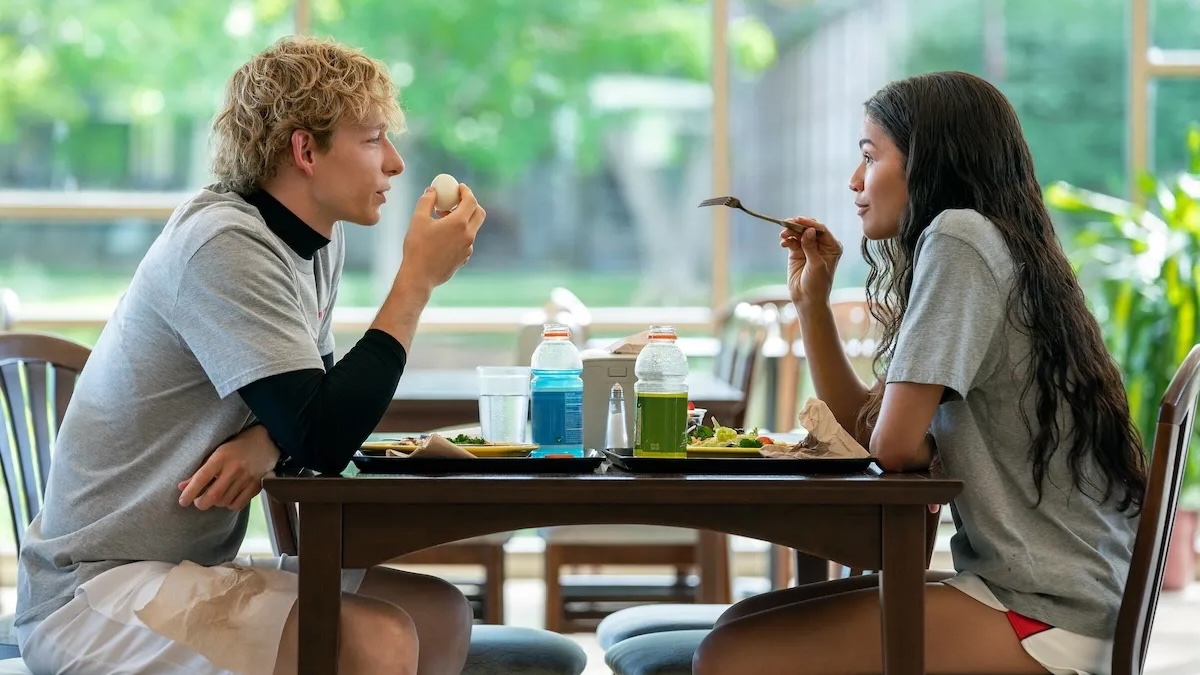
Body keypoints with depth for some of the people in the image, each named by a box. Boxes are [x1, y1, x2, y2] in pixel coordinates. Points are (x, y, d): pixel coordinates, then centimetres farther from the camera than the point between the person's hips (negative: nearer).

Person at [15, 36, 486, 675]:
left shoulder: (319, 242, 7)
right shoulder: (224, 245, -21)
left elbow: (316, 403, 15)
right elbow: (324, 438, -24)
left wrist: (266, 442, -10)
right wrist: (419, 278, -17)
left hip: (191, 568, 9)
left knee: (441, 616, 4)